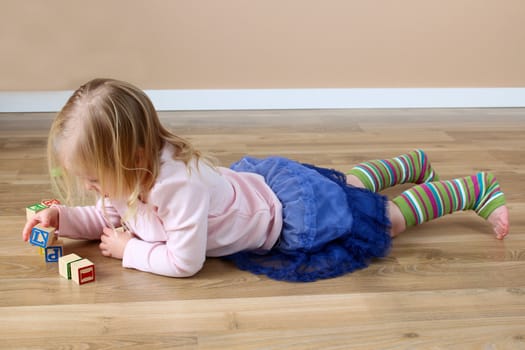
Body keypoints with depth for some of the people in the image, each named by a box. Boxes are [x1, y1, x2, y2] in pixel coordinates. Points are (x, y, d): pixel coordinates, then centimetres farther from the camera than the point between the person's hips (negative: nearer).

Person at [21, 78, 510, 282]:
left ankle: (473, 189, 26)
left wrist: (131, 250, -24)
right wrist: (61, 218, -12)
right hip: (264, 181, 8)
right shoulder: (132, 173, -13)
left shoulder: (178, 185, -41)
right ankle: (413, 163, 52)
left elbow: (185, 262, -35)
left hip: (296, 209, -8)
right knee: (347, 186, 32)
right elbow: (106, 220, 4)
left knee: (386, 217, 11)